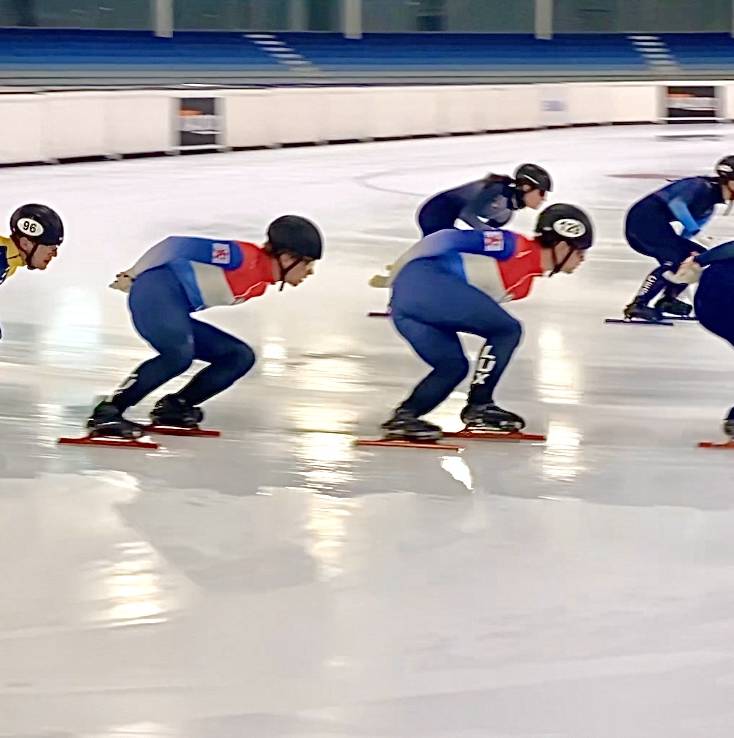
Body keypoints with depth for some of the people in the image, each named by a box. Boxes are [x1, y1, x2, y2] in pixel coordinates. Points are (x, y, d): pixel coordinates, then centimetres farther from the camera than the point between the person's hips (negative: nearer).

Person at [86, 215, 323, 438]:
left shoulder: (259, 283, 15)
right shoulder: (246, 258, -14)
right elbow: (179, 245, -11)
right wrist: (134, 275, -4)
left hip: (176, 312, 10)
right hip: (158, 291, -10)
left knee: (241, 357, 9)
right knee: (180, 354, -35)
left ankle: (174, 407, 5)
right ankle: (107, 413, -30)